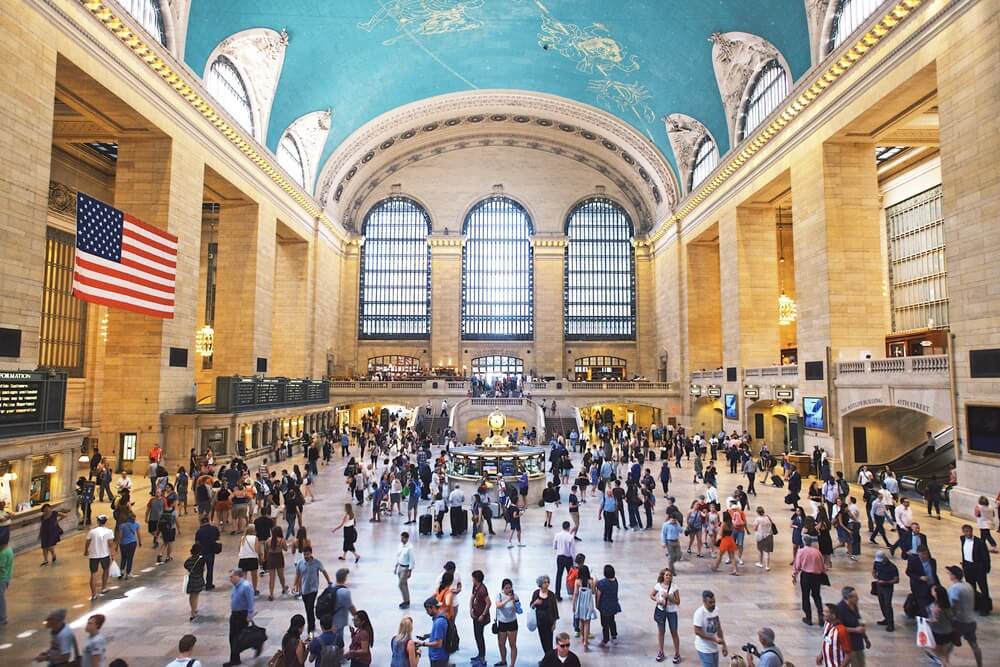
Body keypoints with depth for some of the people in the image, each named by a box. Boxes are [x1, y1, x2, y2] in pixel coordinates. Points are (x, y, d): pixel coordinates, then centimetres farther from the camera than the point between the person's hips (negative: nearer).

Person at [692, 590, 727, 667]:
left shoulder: (716, 610, 2)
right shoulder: (700, 613, -22)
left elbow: (719, 628, 12)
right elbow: (697, 632, -23)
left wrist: (724, 645, 11)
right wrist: (714, 639, -24)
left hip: (714, 648, 8)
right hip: (705, 649, -8)